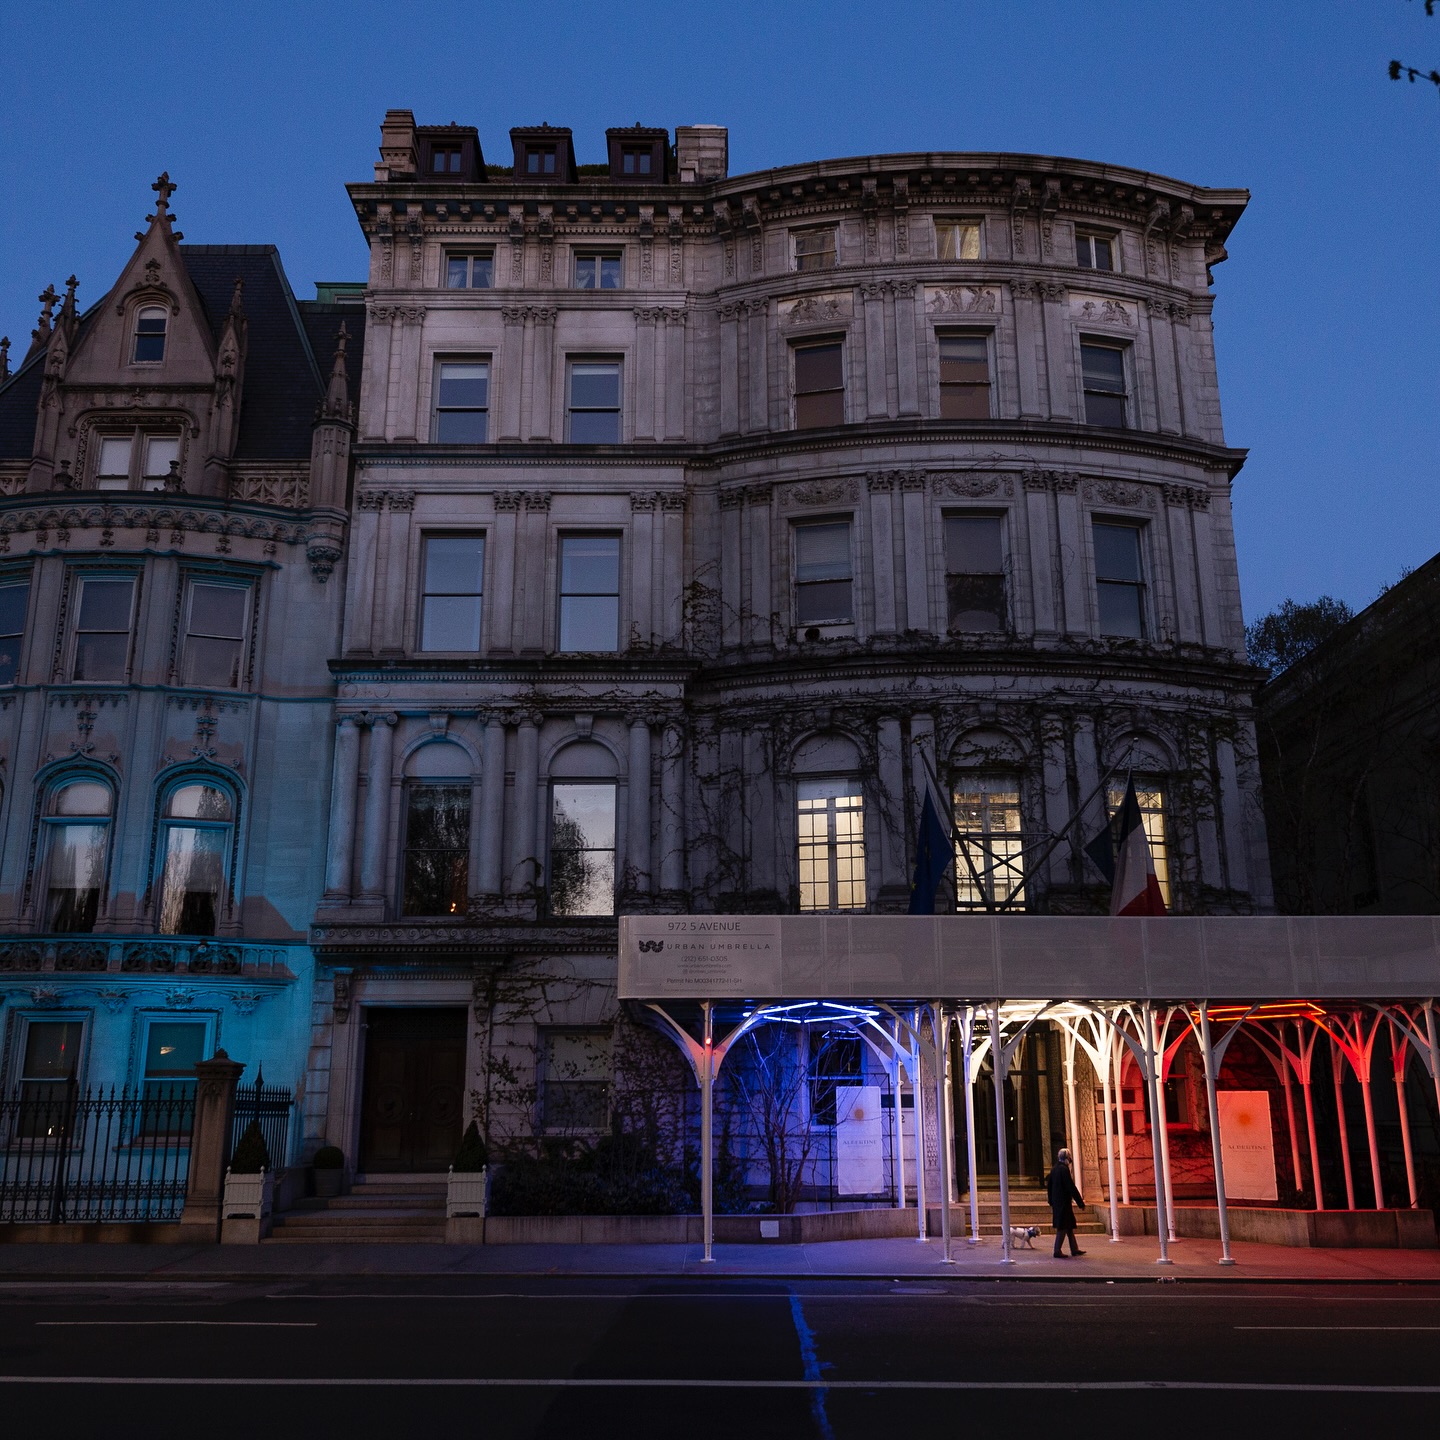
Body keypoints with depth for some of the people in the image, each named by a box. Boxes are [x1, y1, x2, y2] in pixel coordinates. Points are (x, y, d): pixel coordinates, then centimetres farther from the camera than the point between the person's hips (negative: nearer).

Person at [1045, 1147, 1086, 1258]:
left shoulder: (1055, 1169, 10)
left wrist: (1051, 1201, 23)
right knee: (1063, 1227, -4)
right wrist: (1080, 1202, -13)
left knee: (1070, 1225, 16)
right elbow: (1071, 1187, -19)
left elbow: (1049, 1186, 16)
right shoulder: (1064, 1169, -17)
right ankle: (1057, 1251, -3)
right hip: (1064, 1202, -9)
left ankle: (1074, 1249, 22)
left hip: (1056, 1202, 9)